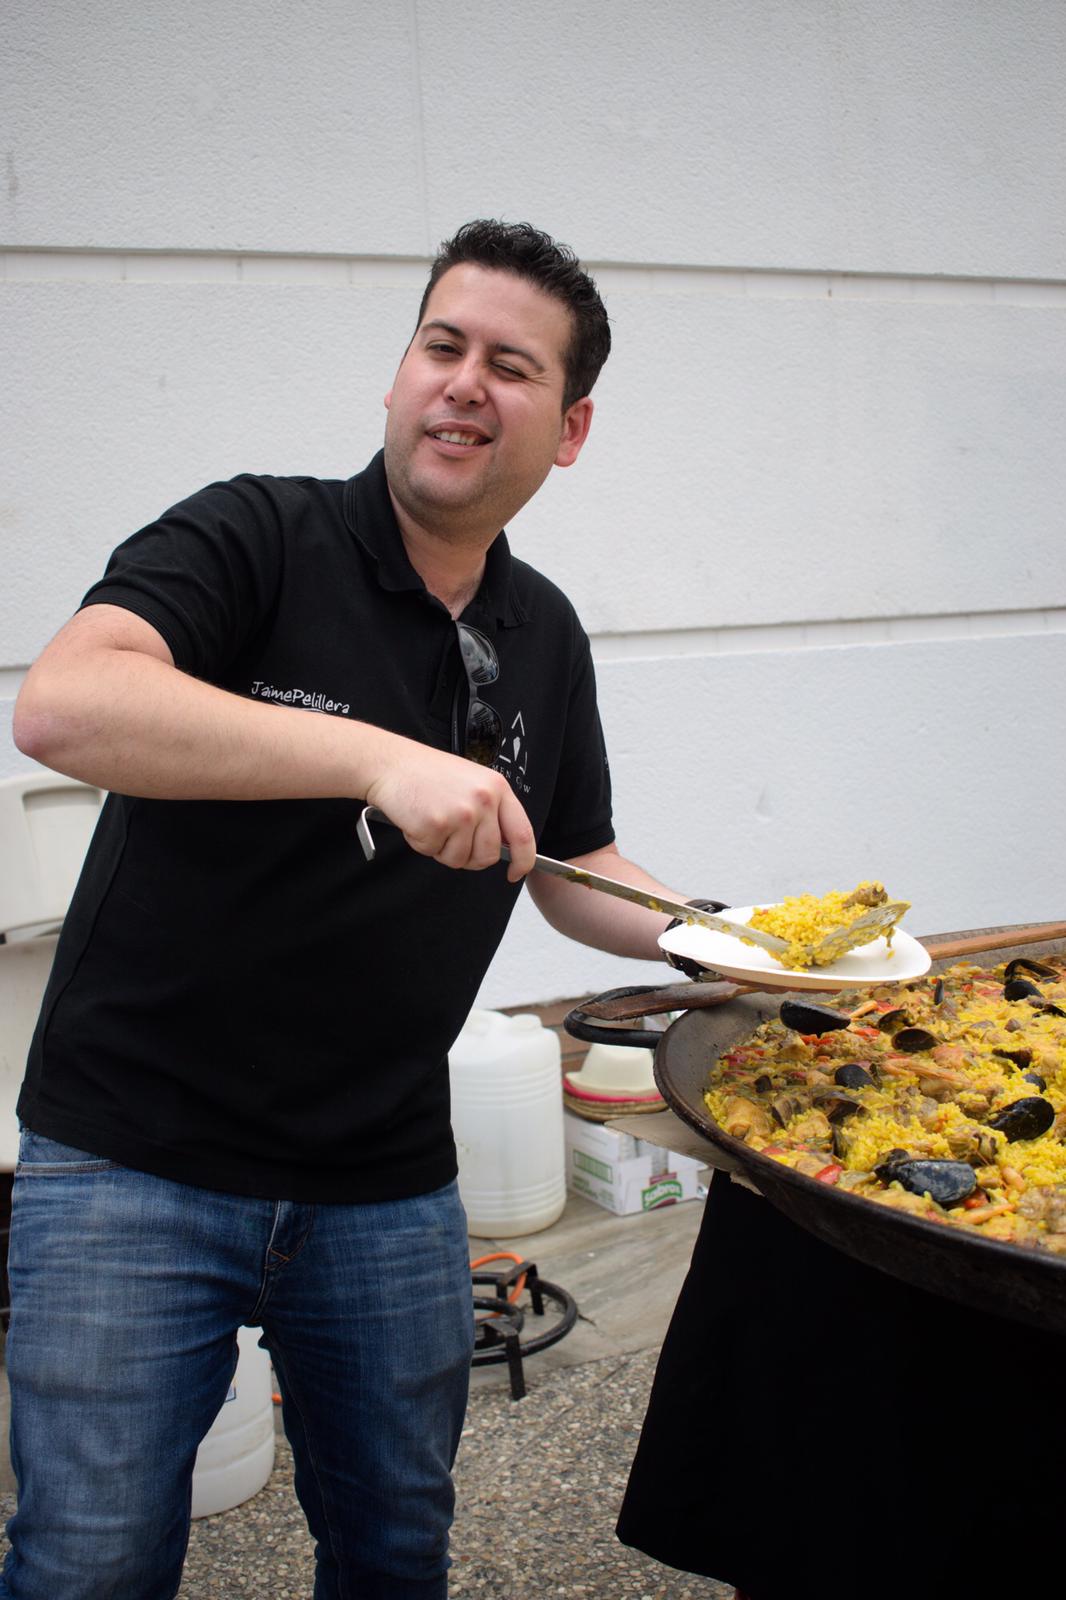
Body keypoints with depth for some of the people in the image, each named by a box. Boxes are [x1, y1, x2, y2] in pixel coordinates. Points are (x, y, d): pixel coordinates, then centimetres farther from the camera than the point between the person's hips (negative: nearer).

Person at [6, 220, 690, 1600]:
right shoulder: (255, 539, -12)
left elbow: (578, 868, 16)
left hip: (388, 1186, 5)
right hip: (138, 1162, -4)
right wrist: (376, 756, -37)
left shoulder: (545, 639, 6)